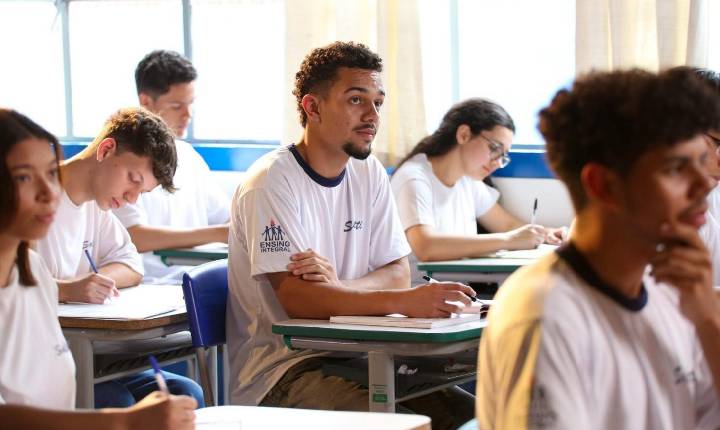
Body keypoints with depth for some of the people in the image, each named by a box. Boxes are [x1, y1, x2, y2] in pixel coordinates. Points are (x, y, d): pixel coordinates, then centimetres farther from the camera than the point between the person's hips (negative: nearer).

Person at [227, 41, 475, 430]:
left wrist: (339, 286, -18)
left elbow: (397, 273, 6)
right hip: (280, 367, -6)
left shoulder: (369, 174, 10)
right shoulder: (272, 182, -12)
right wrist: (404, 302, -34)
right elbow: (294, 297, -23)